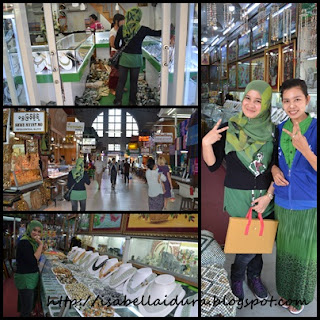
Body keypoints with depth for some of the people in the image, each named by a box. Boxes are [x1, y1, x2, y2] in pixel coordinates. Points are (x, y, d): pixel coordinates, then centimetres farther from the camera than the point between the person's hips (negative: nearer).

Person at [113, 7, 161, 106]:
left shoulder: (121, 28, -5)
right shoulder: (142, 30, -12)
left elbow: (116, 44, 0)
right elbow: (158, 33, -4)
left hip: (124, 57, 2)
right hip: (136, 58, -1)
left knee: (121, 81, 10)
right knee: (133, 81, 12)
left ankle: (118, 101, 8)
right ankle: (132, 102, 22)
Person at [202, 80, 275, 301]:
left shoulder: (272, 131, -2)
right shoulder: (228, 129, -8)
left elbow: (276, 168, 3)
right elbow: (212, 165, -7)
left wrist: (269, 195, -7)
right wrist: (206, 143, -23)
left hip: (264, 196, 3)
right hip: (238, 197, -2)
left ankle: (254, 277, 41)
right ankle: (237, 277, 33)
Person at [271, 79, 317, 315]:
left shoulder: (316, 129, -14)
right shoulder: (280, 129, 0)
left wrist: (304, 149, -33)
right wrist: (274, 170, -8)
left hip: (308, 205, -4)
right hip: (282, 202, 4)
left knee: (304, 253, 13)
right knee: (285, 250, 19)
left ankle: (300, 297, 36)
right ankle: (286, 291, 41)